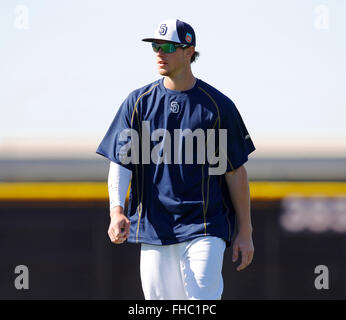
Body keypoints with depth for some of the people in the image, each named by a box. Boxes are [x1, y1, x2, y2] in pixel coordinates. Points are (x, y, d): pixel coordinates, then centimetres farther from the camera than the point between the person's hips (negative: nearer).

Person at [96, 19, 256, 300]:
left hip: (205, 229, -3)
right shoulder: (138, 102, 7)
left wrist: (245, 232, 1)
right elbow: (120, 162, 2)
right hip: (154, 229, 3)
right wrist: (117, 210, -16)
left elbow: (236, 172, 4)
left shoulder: (218, 105, 1)